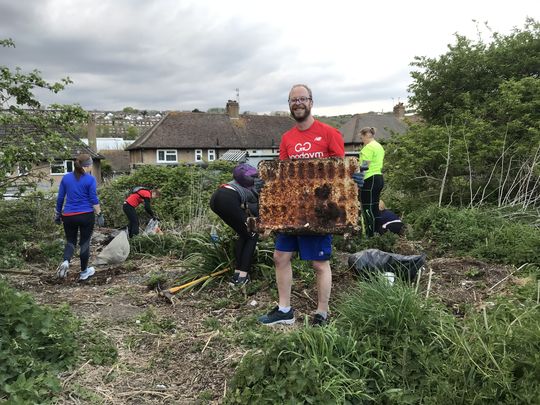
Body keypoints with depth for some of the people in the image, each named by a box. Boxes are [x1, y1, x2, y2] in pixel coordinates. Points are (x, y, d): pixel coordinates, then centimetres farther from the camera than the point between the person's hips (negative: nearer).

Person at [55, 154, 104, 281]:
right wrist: (99, 215, -5)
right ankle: (84, 272, 16)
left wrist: (58, 214, 18)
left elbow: (60, 198, 8)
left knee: (70, 241, 16)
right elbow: (93, 199, -9)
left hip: (69, 216, 3)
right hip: (86, 216, -3)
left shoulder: (66, 178, 5)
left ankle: (66, 261, -12)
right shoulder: (90, 179, -6)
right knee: (85, 242, 8)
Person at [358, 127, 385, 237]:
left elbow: (364, 166, -19)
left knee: (367, 209, -7)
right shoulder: (379, 146, 19)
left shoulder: (368, 147, -12)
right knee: (374, 208, 12)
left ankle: (371, 236, -6)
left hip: (370, 179, -10)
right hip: (379, 178, 10)